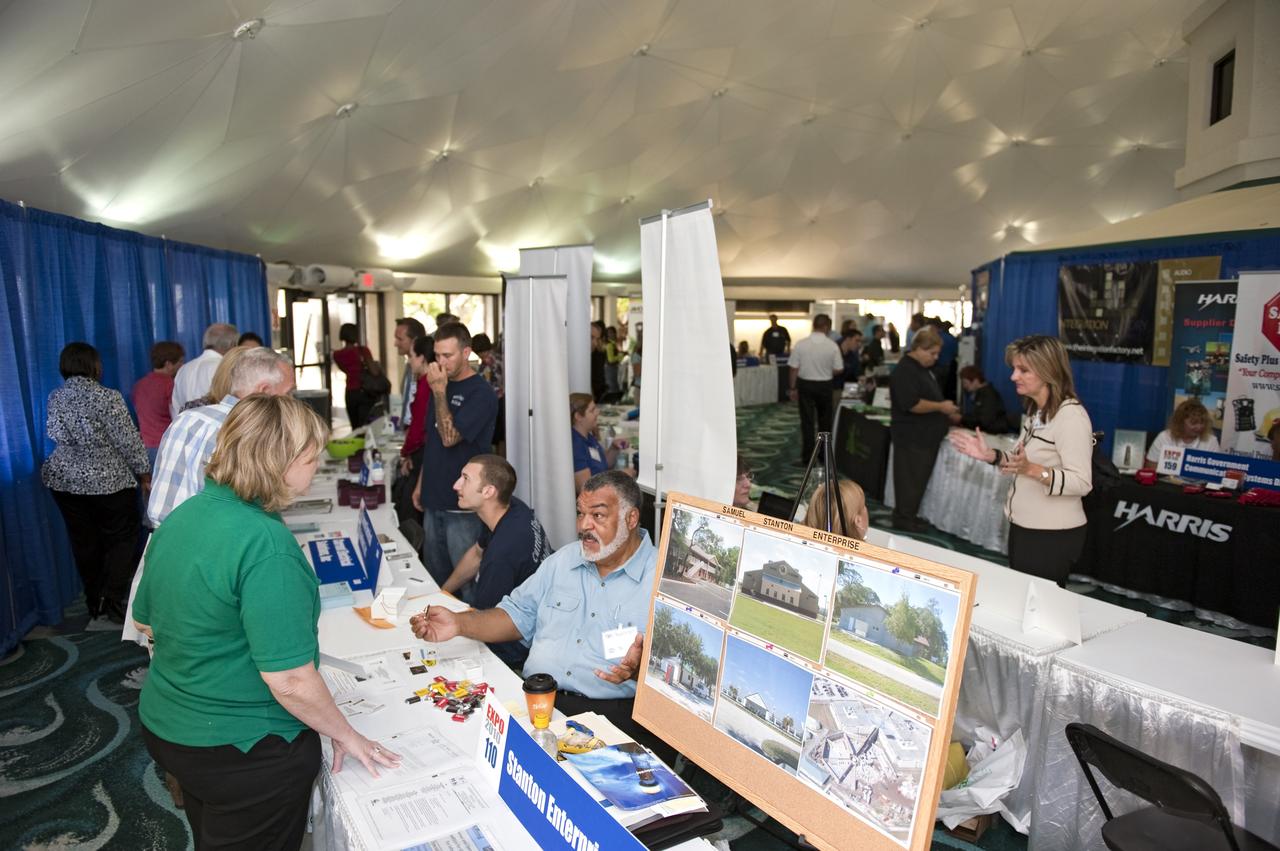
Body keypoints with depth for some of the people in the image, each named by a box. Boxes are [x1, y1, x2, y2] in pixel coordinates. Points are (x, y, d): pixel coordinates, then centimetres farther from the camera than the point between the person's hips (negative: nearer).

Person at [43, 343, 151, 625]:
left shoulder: (55, 398, 2)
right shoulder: (106, 398, -17)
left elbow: (57, 437, 12)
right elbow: (128, 440, -15)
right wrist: (145, 473, -4)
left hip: (64, 480, 6)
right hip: (107, 482, -6)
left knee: (84, 543, 14)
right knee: (122, 539, 6)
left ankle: (94, 604, 26)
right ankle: (111, 605, 1)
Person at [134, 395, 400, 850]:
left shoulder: (181, 516, -3)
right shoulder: (266, 544, -30)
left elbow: (146, 620, 11)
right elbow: (290, 680, -28)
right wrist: (346, 736, -13)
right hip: (243, 752, -8)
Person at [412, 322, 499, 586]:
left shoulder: (481, 393, -13)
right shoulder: (442, 385, 10)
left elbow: (450, 437, -21)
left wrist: (439, 391, -20)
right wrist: (421, 484, 17)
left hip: (462, 505, -7)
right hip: (434, 500, 7)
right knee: (434, 578, 17)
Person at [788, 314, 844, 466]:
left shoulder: (800, 344, -10)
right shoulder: (832, 346, -11)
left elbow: (794, 368, -7)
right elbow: (838, 370, -6)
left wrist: (793, 388, 4)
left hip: (805, 384, 0)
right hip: (824, 385, 0)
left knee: (807, 422, 6)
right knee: (825, 422, 16)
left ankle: (807, 458, 7)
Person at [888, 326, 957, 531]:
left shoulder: (923, 369, 15)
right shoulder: (905, 371, -17)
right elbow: (911, 404, -27)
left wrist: (946, 411, 15)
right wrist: (941, 407, -18)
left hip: (925, 436, 10)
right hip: (912, 437, -10)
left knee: (919, 479, 15)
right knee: (910, 480, -3)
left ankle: (909, 515, 24)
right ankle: (904, 520, 6)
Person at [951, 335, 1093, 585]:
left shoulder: (1071, 415, -19)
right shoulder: (1037, 411, 10)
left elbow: (1082, 482, -24)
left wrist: (1032, 470, -37)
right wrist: (991, 455, 2)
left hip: (1052, 536, -9)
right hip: (1023, 527, 9)